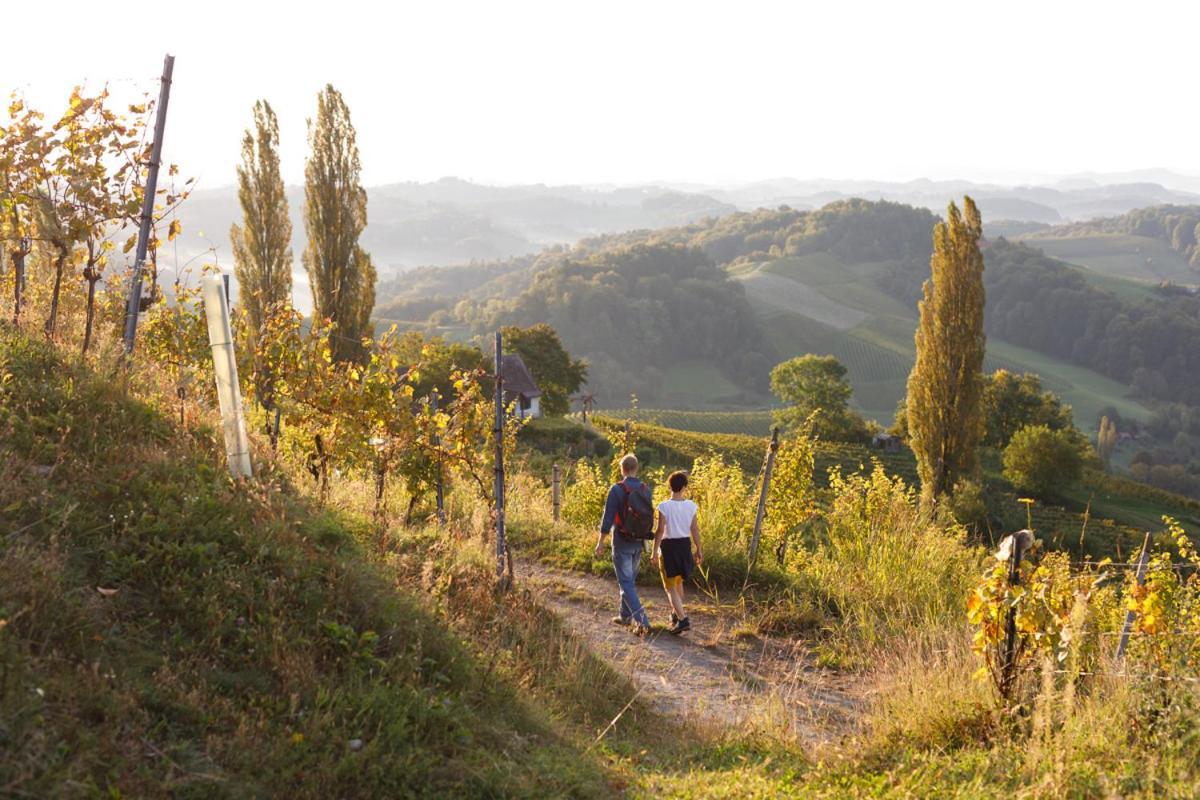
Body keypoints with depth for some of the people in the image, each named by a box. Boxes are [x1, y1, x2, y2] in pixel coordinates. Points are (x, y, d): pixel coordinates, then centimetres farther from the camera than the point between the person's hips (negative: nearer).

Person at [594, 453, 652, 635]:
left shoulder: (617, 489, -15)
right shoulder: (645, 490, 0)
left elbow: (608, 517, -16)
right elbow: (650, 516, 5)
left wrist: (601, 542, -8)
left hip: (621, 543, -5)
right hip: (638, 543, 5)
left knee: (626, 583, -3)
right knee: (629, 579, 21)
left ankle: (642, 621, -15)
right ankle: (625, 616, 31)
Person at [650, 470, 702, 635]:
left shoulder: (664, 506, -15)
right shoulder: (691, 506, -5)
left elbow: (660, 531, -15)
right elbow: (695, 530, 0)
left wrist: (654, 551, -7)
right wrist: (699, 550, 10)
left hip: (668, 546, -4)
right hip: (685, 545, 4)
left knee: (670, 587, 2)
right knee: (678, 581, 26)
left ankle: (682, 619, -12)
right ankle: (676, 613, 39)